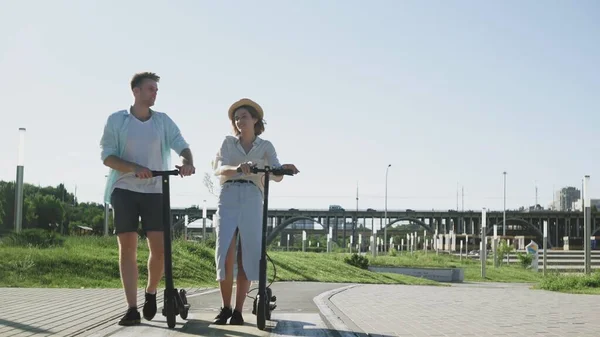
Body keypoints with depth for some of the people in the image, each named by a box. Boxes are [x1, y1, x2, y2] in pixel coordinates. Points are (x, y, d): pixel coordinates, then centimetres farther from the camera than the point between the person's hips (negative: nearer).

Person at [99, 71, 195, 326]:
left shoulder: (163, 120, 8)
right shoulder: (116, 120, 3)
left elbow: (181, 145, -2)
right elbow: (107, 156, -3)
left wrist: (188, 162, -26)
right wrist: (135, 168, -20)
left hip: (155, 191, 1)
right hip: (124, 190, -1)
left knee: (159, 248, -5)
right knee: (127, 248, -3)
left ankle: (151, 292, 22)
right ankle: (132, 308, 0)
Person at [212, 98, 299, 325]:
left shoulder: (265, 146, 10)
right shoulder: (228, 142, 11)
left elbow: (276, 176, -3)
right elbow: (218, 168, -4)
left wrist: (284, 169, -27)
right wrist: (236, 168, -26)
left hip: (252, 200, 0)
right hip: (228, 197, 0)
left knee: (247, 257, -4)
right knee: (225, 255, -10)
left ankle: (238, 310, 2)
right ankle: (225, 307, 4)